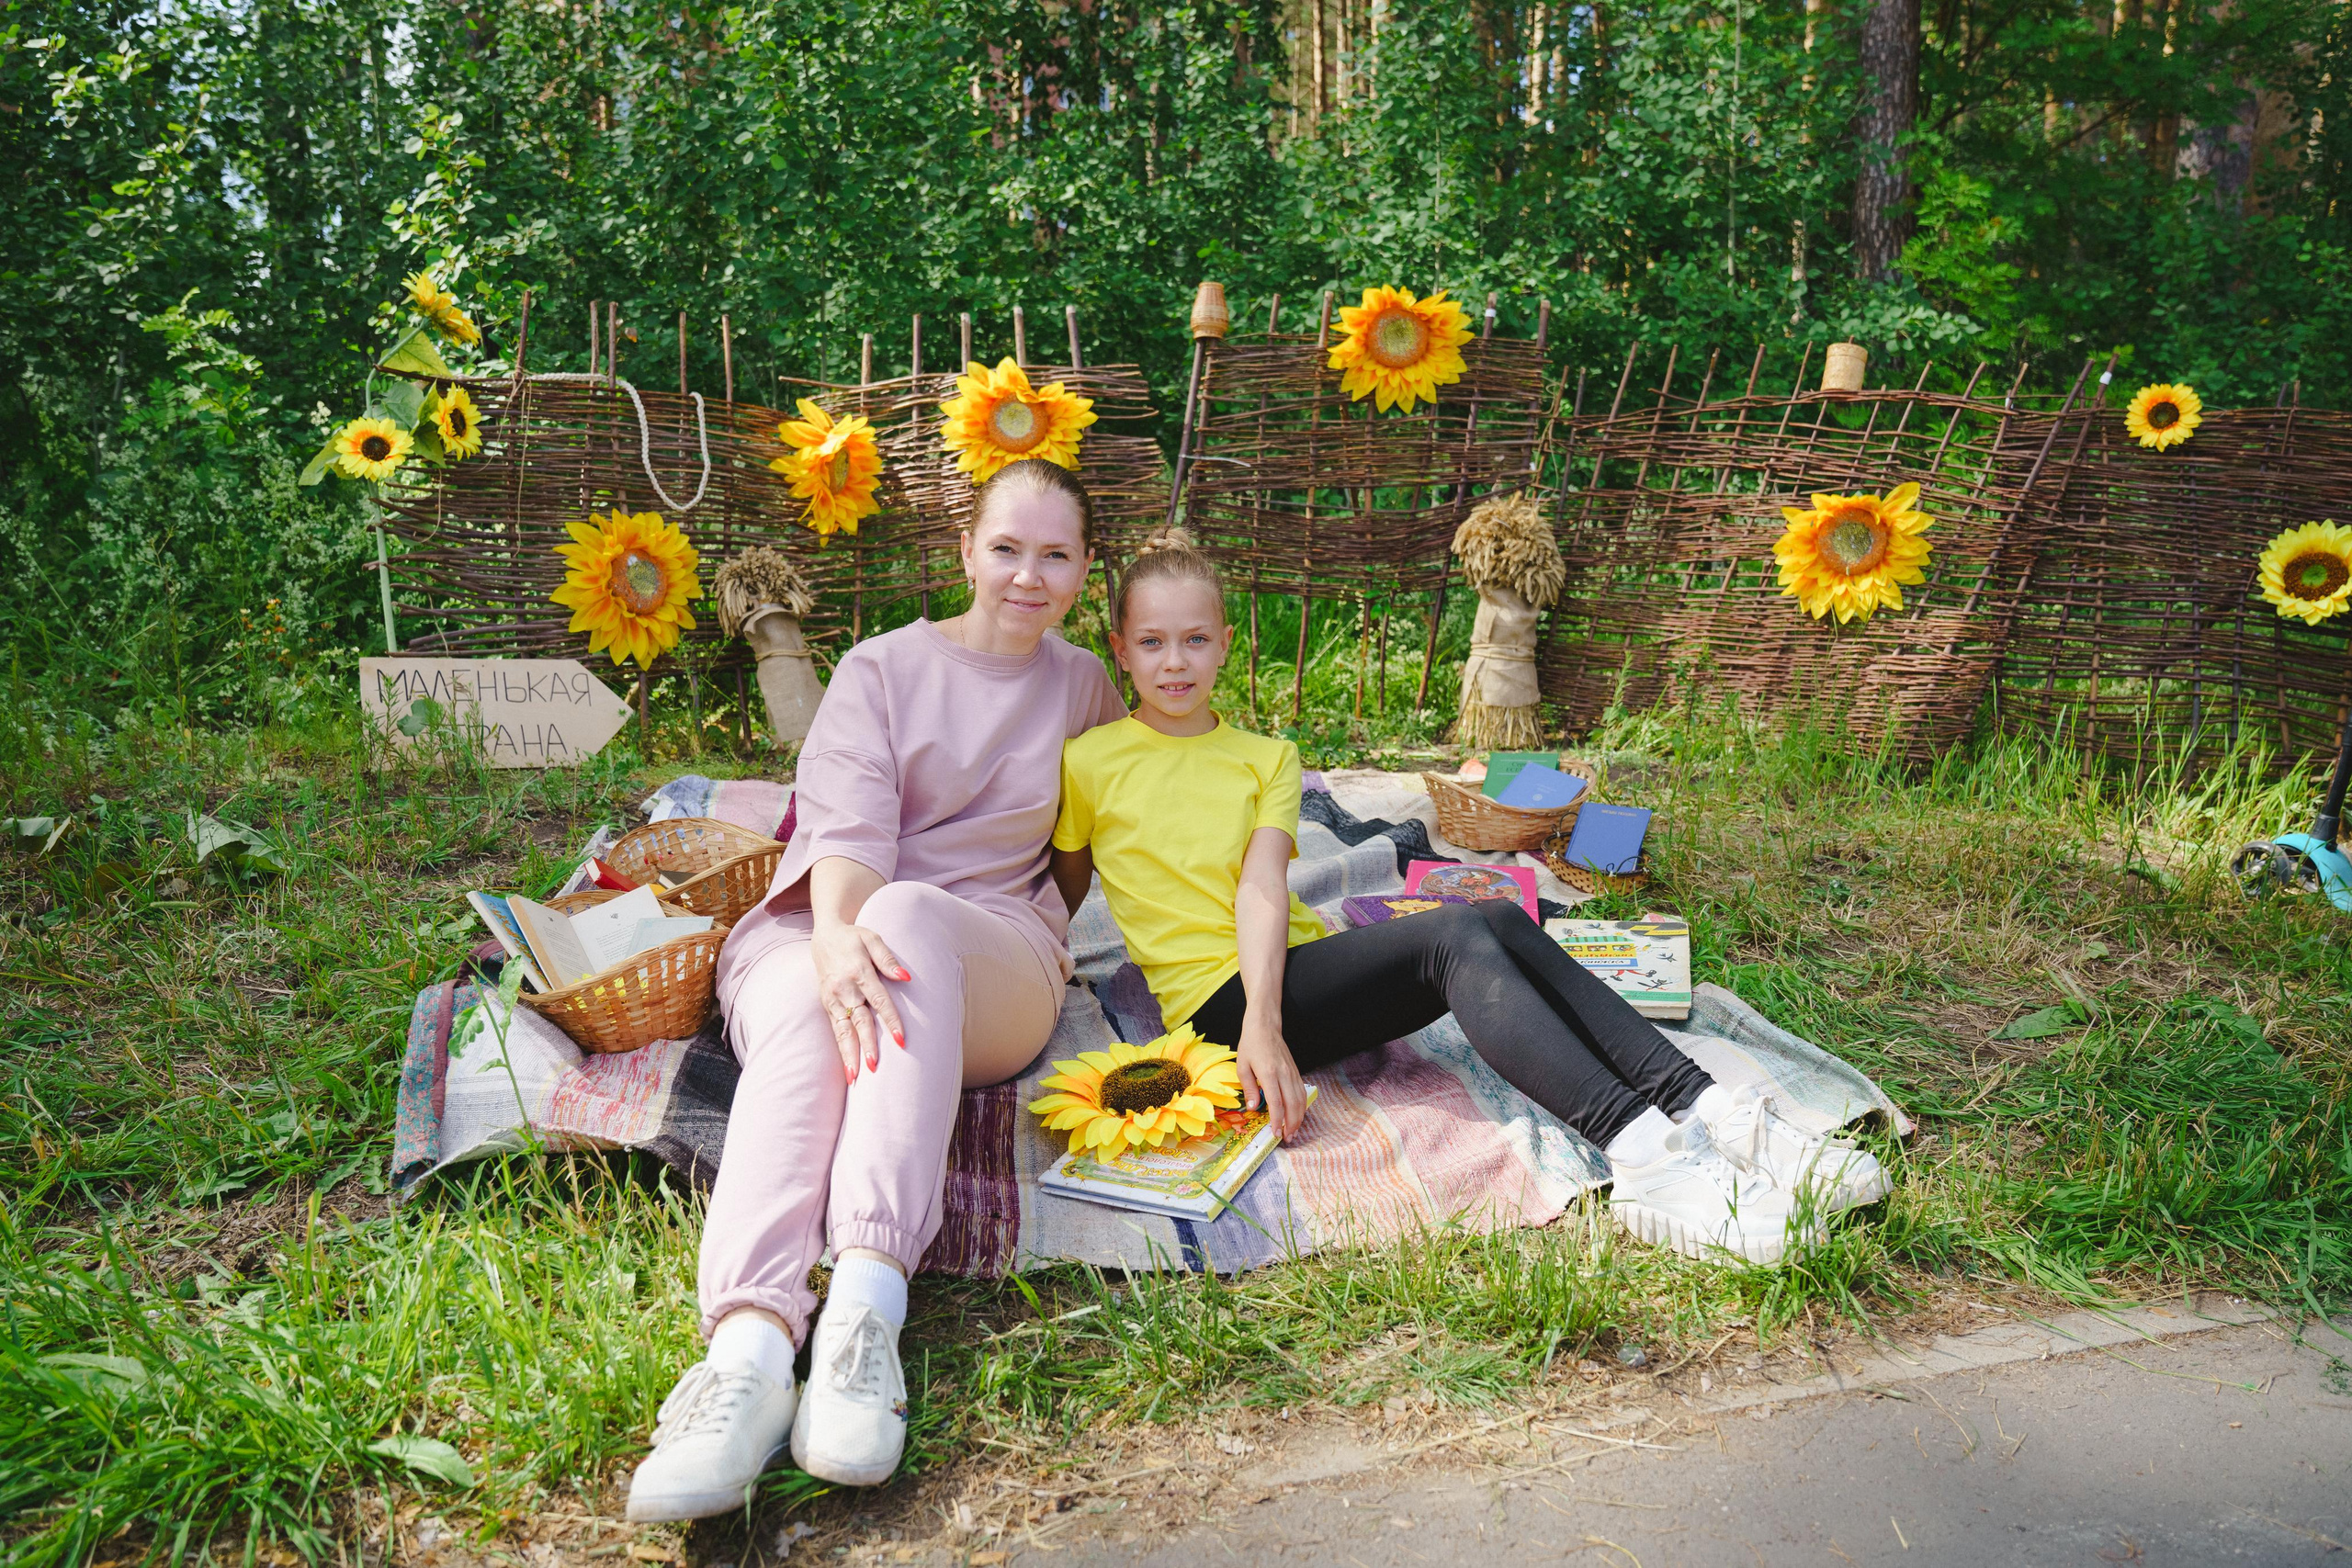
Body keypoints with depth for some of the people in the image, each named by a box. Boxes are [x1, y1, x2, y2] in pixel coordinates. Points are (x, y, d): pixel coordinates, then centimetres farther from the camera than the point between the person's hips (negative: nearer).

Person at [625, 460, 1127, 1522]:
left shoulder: (1084, 687, 20)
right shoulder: (882, 667, 11)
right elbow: (846, 823, -6)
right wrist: (836, 934, -31)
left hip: (992, 961, 0)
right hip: (821, 927, 0)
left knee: (910, 919, -37)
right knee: (805, 1019, -37)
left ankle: (866, 1306, -52)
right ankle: (751, 1344, -57)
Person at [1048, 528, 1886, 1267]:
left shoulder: (1267, 758, 16)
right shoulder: (1088, 762, 6)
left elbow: (1262, 886, -2)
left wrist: (1266, 1019, -16)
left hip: (1291, 976, 5)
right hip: (1213, 998, -5)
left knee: (1502, 920, -22)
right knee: (1456, 934, -28)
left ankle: (1707, 1110, -31)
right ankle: (1640, 1157, -43)